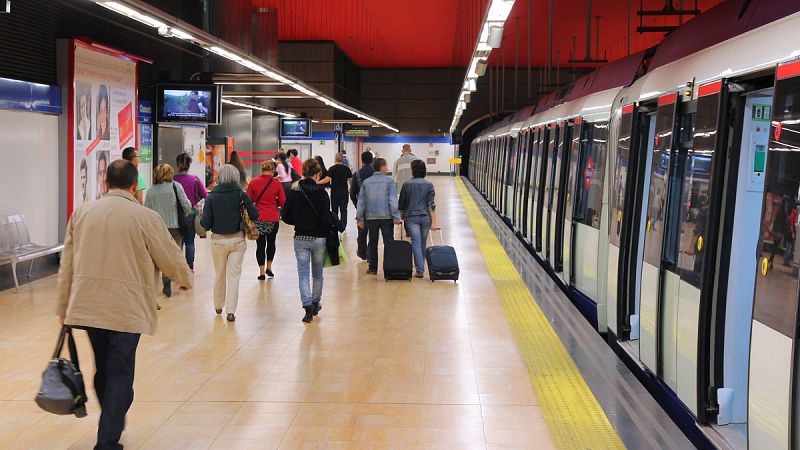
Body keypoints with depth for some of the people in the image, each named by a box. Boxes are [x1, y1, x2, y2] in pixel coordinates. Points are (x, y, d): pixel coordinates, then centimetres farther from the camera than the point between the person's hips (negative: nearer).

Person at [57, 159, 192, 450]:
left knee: (103, 370, 21)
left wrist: (63, 307, 17)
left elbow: (67, 264, 9)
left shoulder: (82, 212, 5)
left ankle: (111, 425, 39)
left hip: (86, 305, 5)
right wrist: (186, 279, 21)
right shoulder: (145, 217, -9)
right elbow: (171, 258, -1)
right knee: (119, 375, 4)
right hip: (126, 309, -5)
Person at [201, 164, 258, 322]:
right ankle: (230, 311, -3)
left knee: (220, 275, 18)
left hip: (218, 240, 1)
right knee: (234, 275, 4)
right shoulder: (241, 195, -8)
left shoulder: (212, 196, -8)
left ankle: (218, 306, 33)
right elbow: (255, 215, -9)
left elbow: (206, 223, -10)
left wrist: (201, 219, 12)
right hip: (237, 239, -1)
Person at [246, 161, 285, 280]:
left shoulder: (253, 182, -5)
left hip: (258, 218, 0)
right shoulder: (277, 184, -6)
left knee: (260, 244, 7)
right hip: (273, 219, 0)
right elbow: (283, 203, -4)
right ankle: (269, 267, 23)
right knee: (271, 242, 21)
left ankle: (262, 272, 6)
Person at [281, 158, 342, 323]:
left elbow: (285, 216, -2)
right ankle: (316, 303, 31)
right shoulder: (321, 192, -14)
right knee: (317, 273, 18)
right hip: (319, 238, -1)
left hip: (300, 239, 1)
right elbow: (326, 218, -19)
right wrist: (336, 222, 1)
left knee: (303, 274, 4)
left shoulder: (293, 191, -6)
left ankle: (308, 306, -10)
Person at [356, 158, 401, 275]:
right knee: (389, 242, 3)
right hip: (386, 217, -3)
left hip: (371, 217, 3)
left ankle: (373, 268, 15)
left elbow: (361, 201, 7)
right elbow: (393, 200, -10)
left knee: (372, 243, 12)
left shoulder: (366, 182, 6)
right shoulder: (389, 181, -4)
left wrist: (360, 218, 12)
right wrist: (396, 217, -8)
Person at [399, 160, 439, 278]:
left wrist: (402, 216, 24)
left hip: (411, 217, -1)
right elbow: (431, 205, -6)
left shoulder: (407, 184, -1)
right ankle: (421, 266, 27)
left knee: (416, 243, -5)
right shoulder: (429, 185, -1)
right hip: (426, 217, 1)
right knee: (423, 243, 15)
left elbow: (401, 203, 7)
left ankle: (420, 270, -14)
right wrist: (433, 222, -6)